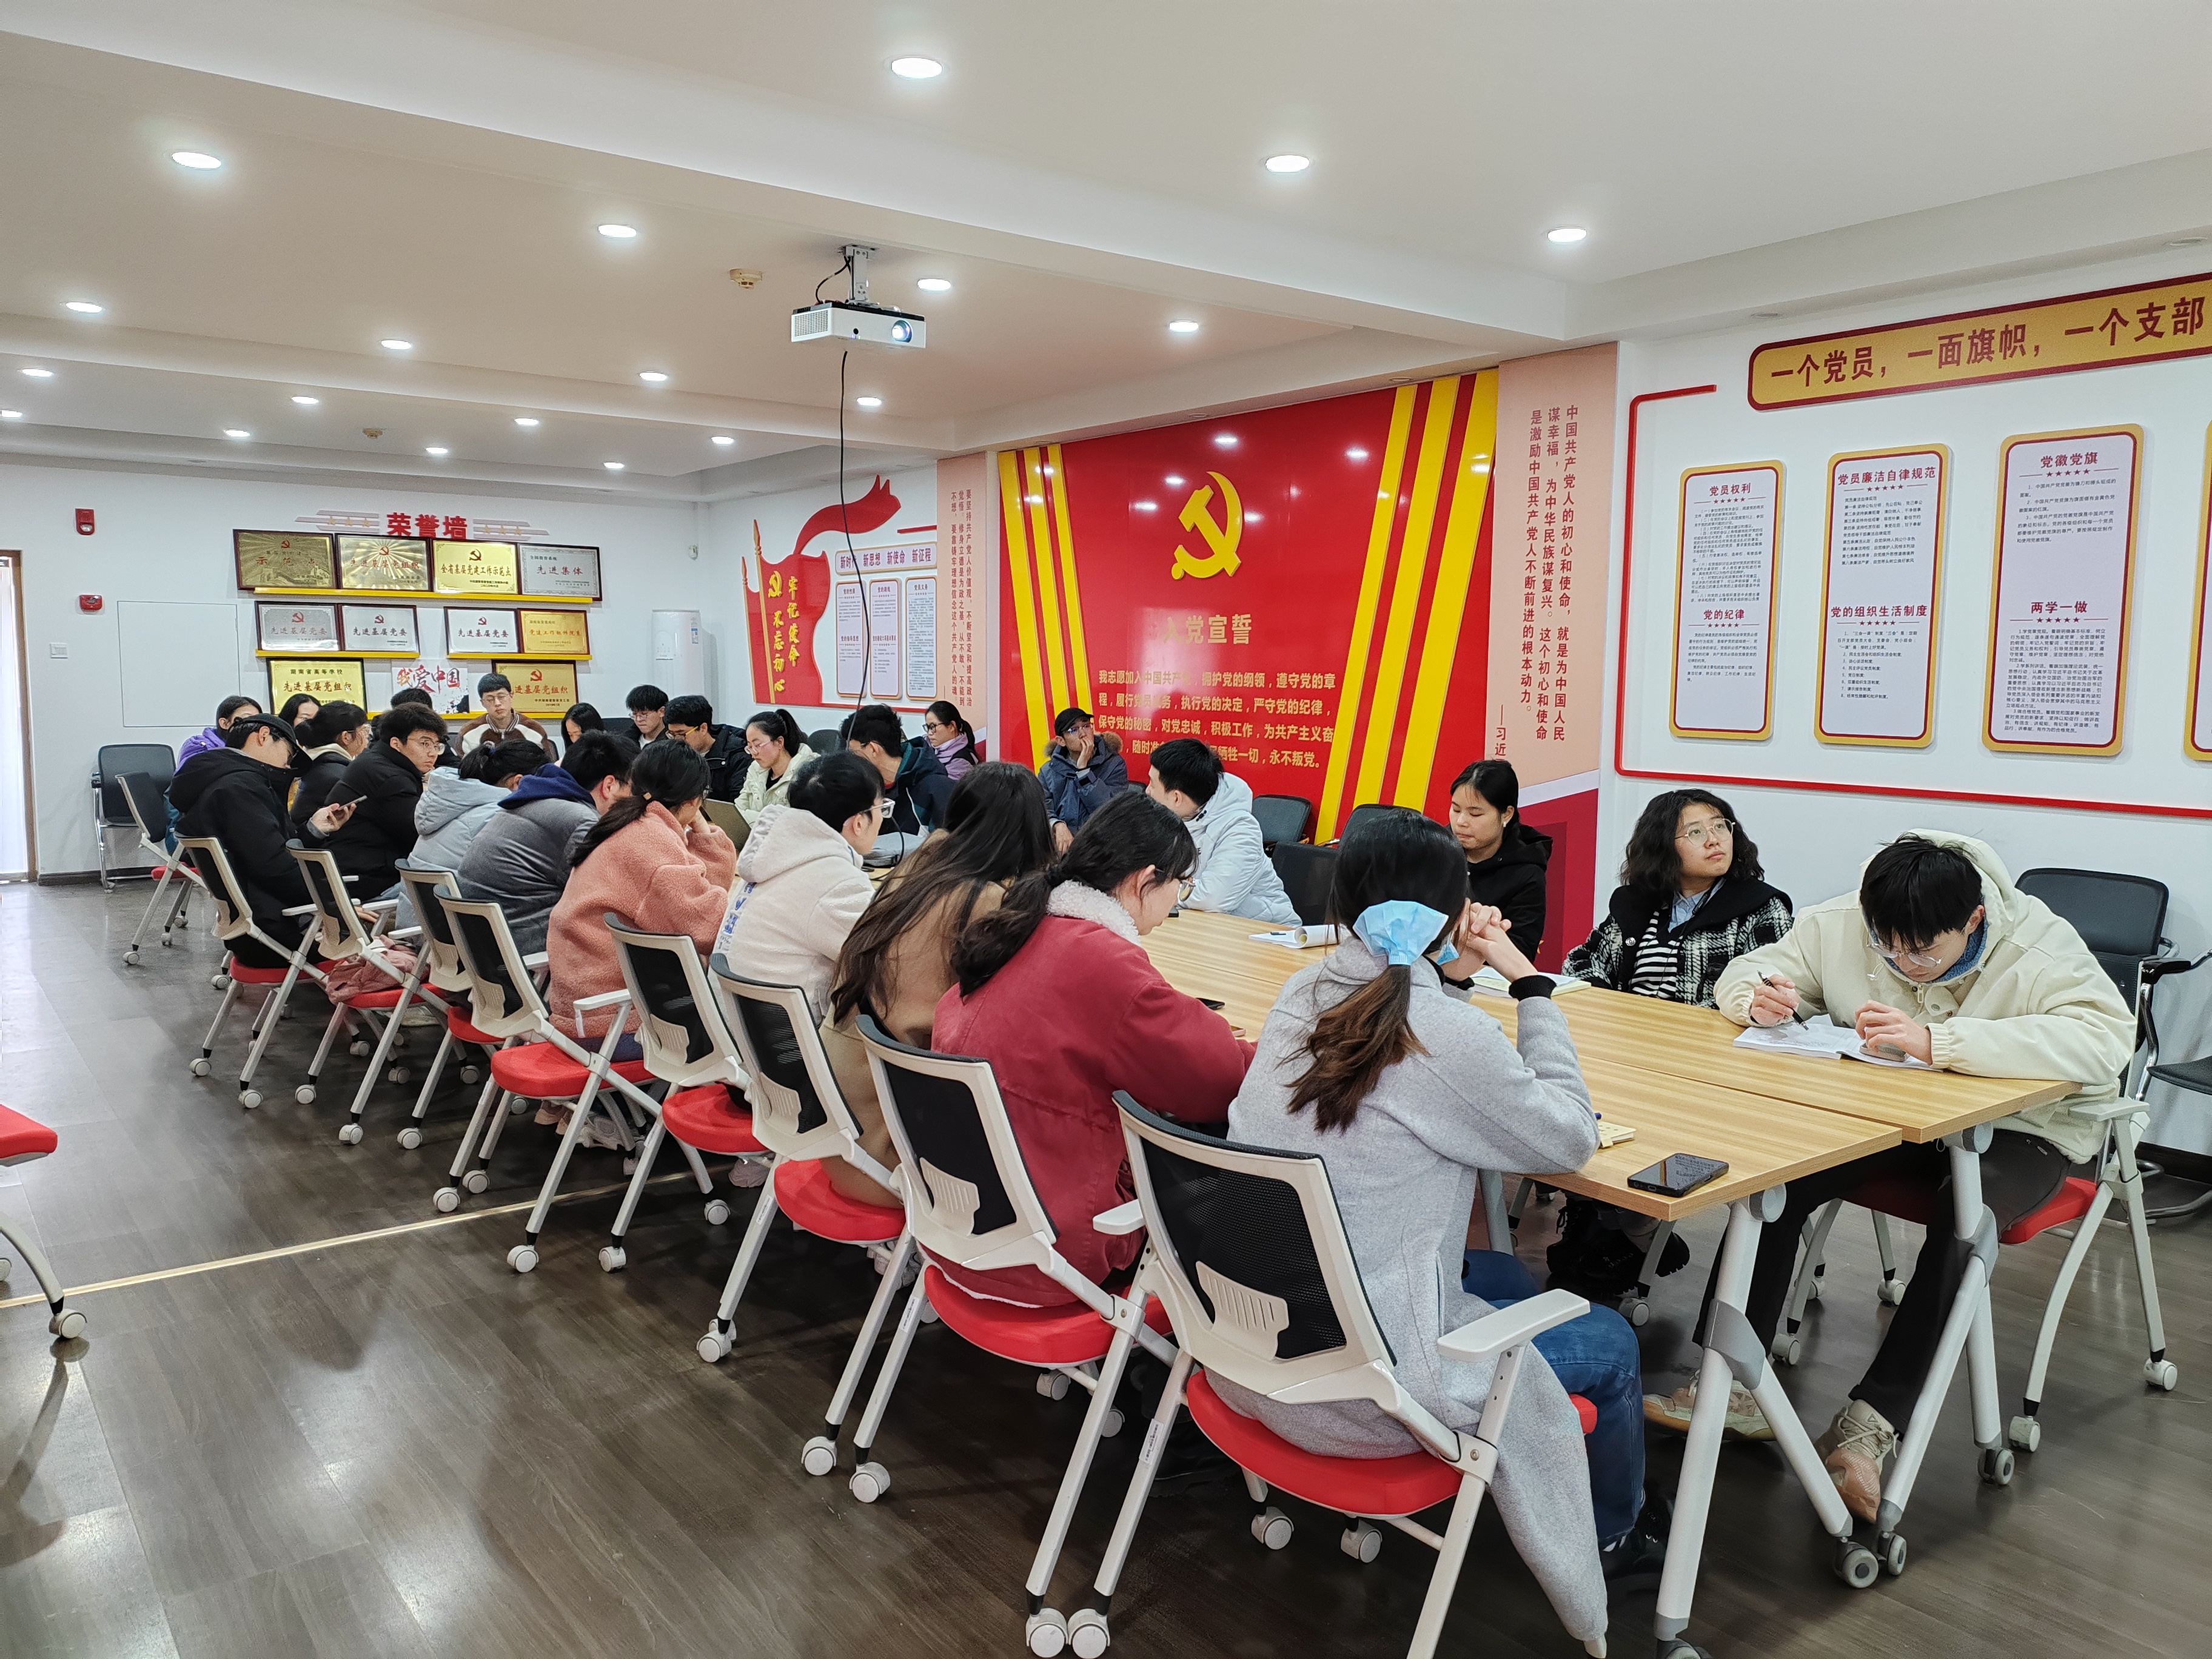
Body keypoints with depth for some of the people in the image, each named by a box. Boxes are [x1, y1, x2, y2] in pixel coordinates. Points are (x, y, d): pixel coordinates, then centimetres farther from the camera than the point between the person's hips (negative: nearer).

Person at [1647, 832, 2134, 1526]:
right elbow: (1750, 969, 2)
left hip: (2016, 1126, -3)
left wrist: (1937, 1040, -46)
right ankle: (1733, 1384, -18)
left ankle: (1873, 1422, -29)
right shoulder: (1844, 923, -8)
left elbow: (2103, 1039, -38)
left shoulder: (2043, 947, -20)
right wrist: (1759, 996, -26)